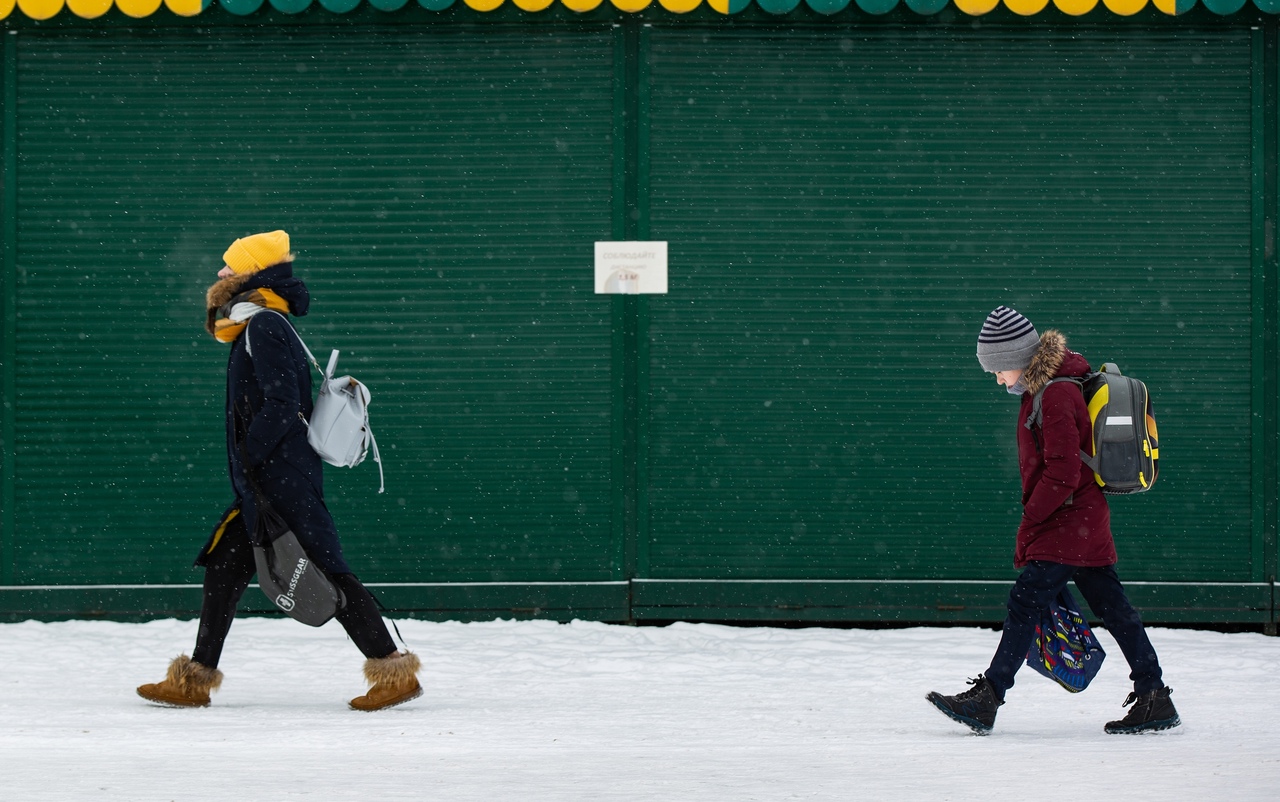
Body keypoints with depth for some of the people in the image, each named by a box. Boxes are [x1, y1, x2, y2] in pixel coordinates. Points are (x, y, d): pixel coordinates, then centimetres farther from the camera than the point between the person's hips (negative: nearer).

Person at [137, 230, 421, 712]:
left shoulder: (264, 326, -12)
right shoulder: (256, 328, 18)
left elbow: (281, 404, -21)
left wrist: (248, 458, -16)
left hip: (285, 481, -10)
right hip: (262, 486, 10)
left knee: (326, 571, -9)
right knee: (223, 568, 10)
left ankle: (394, 671, -6)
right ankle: (195, 678, 14)